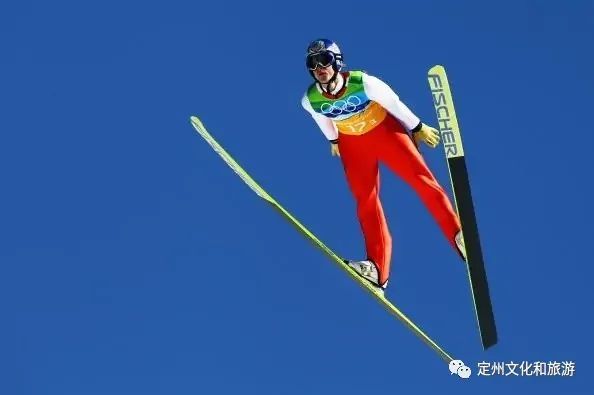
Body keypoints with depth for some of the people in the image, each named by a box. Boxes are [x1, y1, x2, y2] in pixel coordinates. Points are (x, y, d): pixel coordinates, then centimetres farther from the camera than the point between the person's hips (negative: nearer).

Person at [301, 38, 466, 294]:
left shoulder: (363, 83, -30)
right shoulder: (310, 100, -20)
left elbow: (393, 102, -14)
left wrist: (418, 128, -2)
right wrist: (333, 141, 20)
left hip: (385, 130, -2)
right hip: (352, 143, 2)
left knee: (421, 180, -14)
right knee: (365, 200, -8)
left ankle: (458, 236, -12)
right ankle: (377, 268, -12)